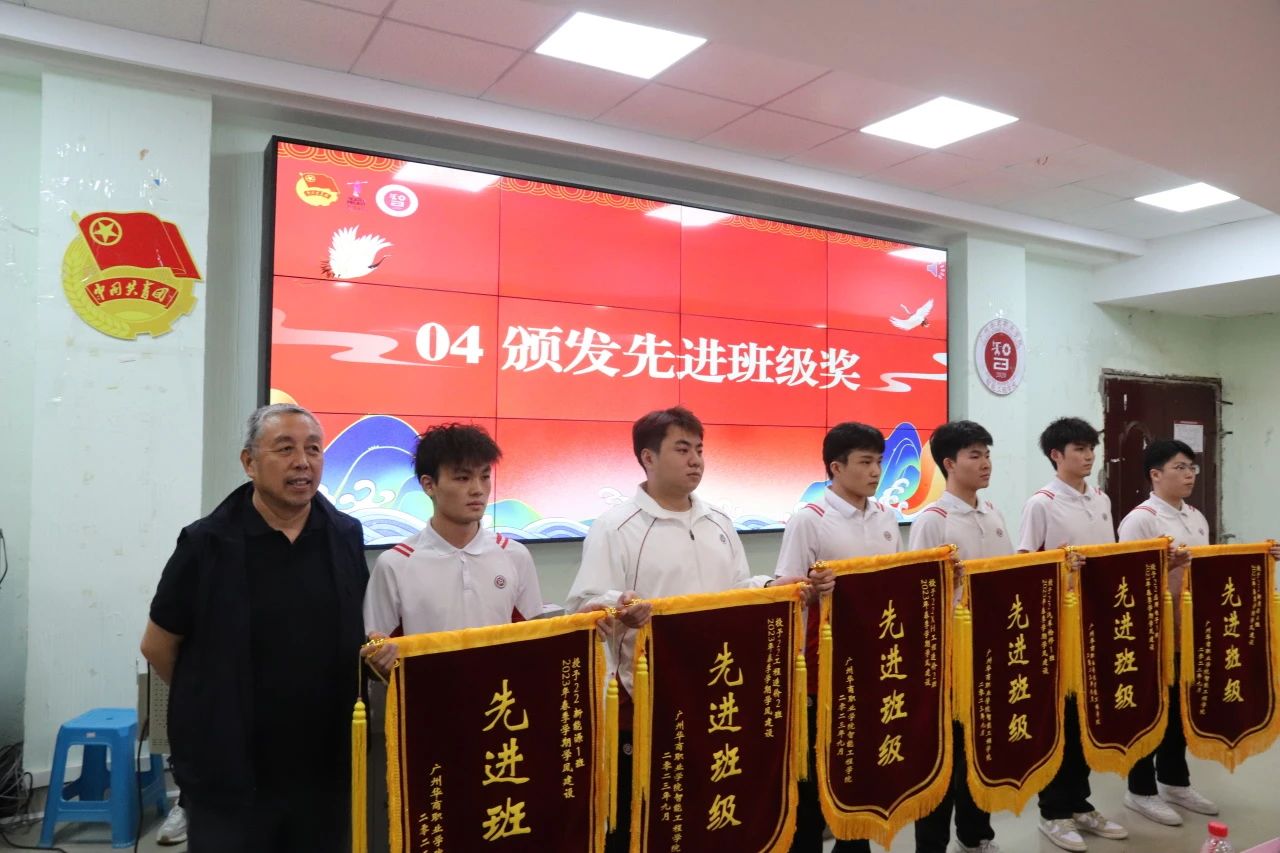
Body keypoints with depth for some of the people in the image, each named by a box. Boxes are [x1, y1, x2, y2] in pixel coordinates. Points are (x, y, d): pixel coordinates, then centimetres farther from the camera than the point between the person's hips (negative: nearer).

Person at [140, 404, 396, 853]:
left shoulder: (345, 536, 1)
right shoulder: (206, 543, -9)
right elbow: (157, 646, 1)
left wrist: (381, 651, -7)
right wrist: (217, 706, 7)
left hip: (325, 767, 3)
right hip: (230, 771, -3)